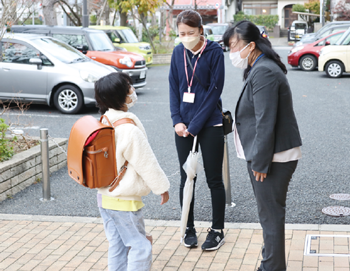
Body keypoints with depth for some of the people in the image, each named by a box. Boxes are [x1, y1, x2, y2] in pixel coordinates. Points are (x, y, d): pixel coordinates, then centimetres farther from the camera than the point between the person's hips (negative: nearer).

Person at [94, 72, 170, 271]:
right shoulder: (130, 130, -25)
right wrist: (162, 187, -3)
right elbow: (147, 163, -16)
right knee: (140, 247, 1)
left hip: (105, 195, 9)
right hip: (124, 202, -9)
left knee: (117, 245, 17)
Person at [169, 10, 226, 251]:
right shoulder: (178, 52, 4)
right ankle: (189, 228, 23)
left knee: (214, 179, 4)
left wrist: (195, 125, -15)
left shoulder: (214, 52, -9)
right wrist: (177, 120, -5)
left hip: (210, 125, -4)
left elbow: (215, 90, -12)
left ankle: (217, 230, 17)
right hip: (184, 126, 4)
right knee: (187, 178, 10)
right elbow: (174, 88, 7)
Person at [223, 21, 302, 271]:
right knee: (269, 215, 19)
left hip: (273, 158, -11)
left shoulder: (264, 73, -20)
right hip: (269, 157, 11)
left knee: (271, 216, 1)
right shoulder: (259, 69, 13)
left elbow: (265, 124, -23)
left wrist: (260, 163, -20)